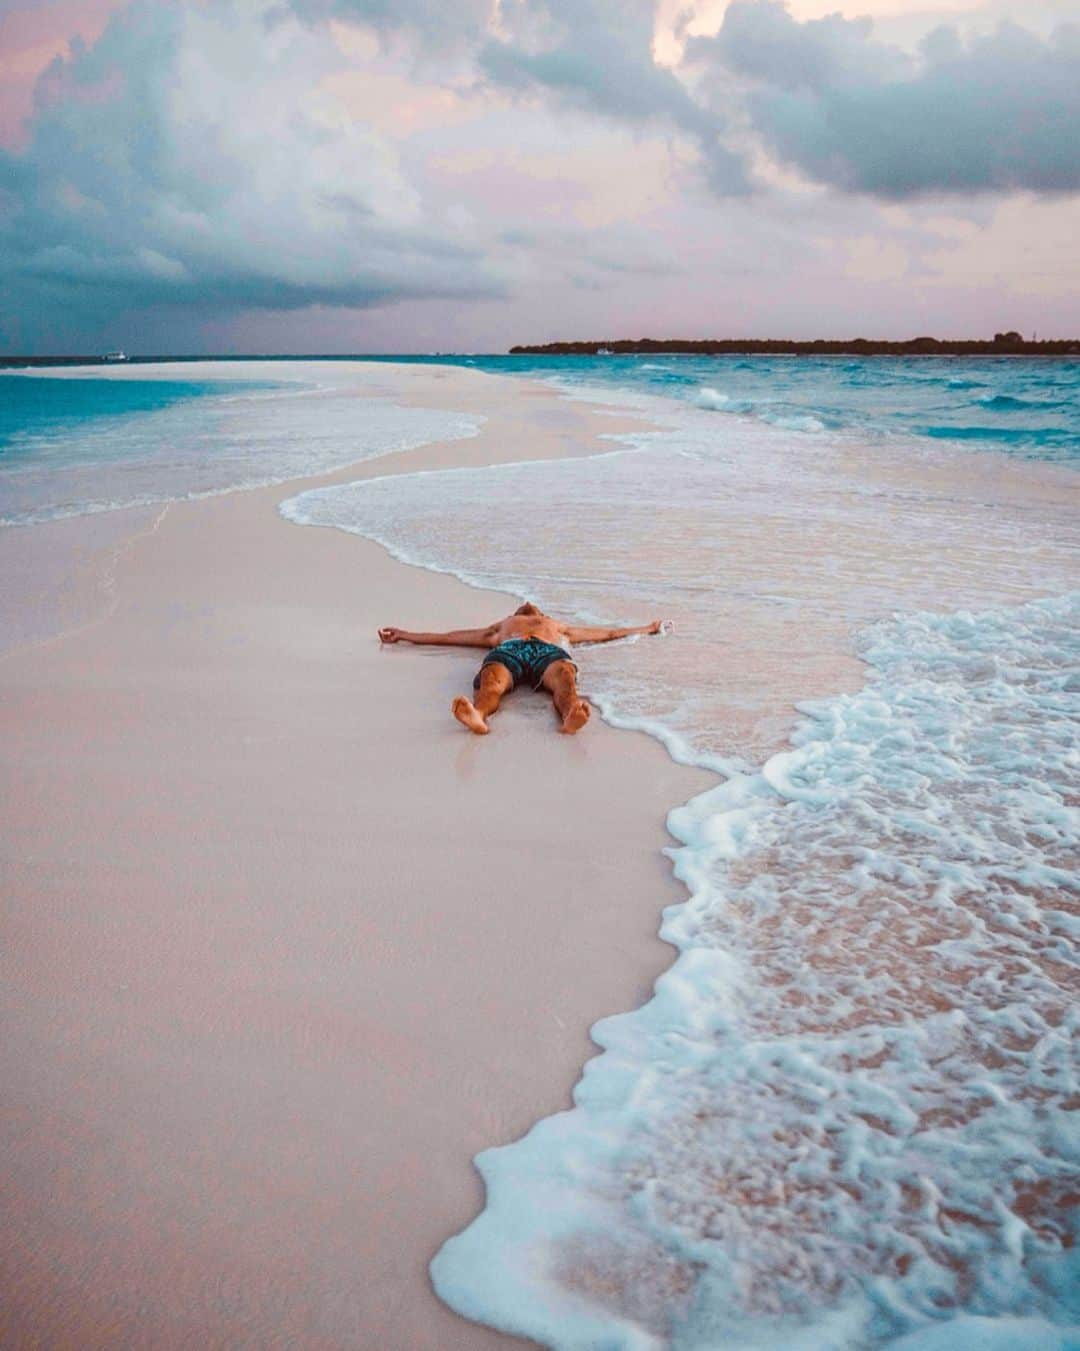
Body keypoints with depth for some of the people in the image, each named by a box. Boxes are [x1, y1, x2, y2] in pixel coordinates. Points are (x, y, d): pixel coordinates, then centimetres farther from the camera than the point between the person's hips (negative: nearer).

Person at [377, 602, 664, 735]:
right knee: (491, 680, -40)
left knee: (564, 676, -40)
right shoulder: (502, 625, 50)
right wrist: (405, 635, 48)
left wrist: (645, 629, 55)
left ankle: (572, 714, -73)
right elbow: (449, 637, 49)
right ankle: (477, 716, -73)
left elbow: (606, 633, 52)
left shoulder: (559, 626, 50)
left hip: (549, 650, 0)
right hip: (507, 649, 0)